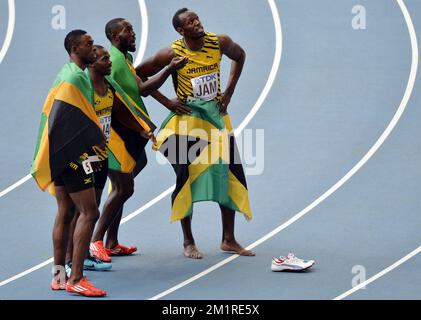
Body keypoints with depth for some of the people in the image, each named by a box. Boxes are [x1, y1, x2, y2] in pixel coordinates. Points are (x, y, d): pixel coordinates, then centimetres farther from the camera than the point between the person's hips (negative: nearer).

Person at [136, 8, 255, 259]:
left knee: (231, 175, 3)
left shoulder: (220, 43, -7)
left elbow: (240, 56, 15)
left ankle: (229, 240, 14)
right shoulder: (172, 54, -15)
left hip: (216, 116, 4)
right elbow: (137, 76, -7)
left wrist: (229, 92, 6)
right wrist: (166, 101, -10)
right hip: (187, 119, -4)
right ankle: (189, 242, 11)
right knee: (187, 179, -3)